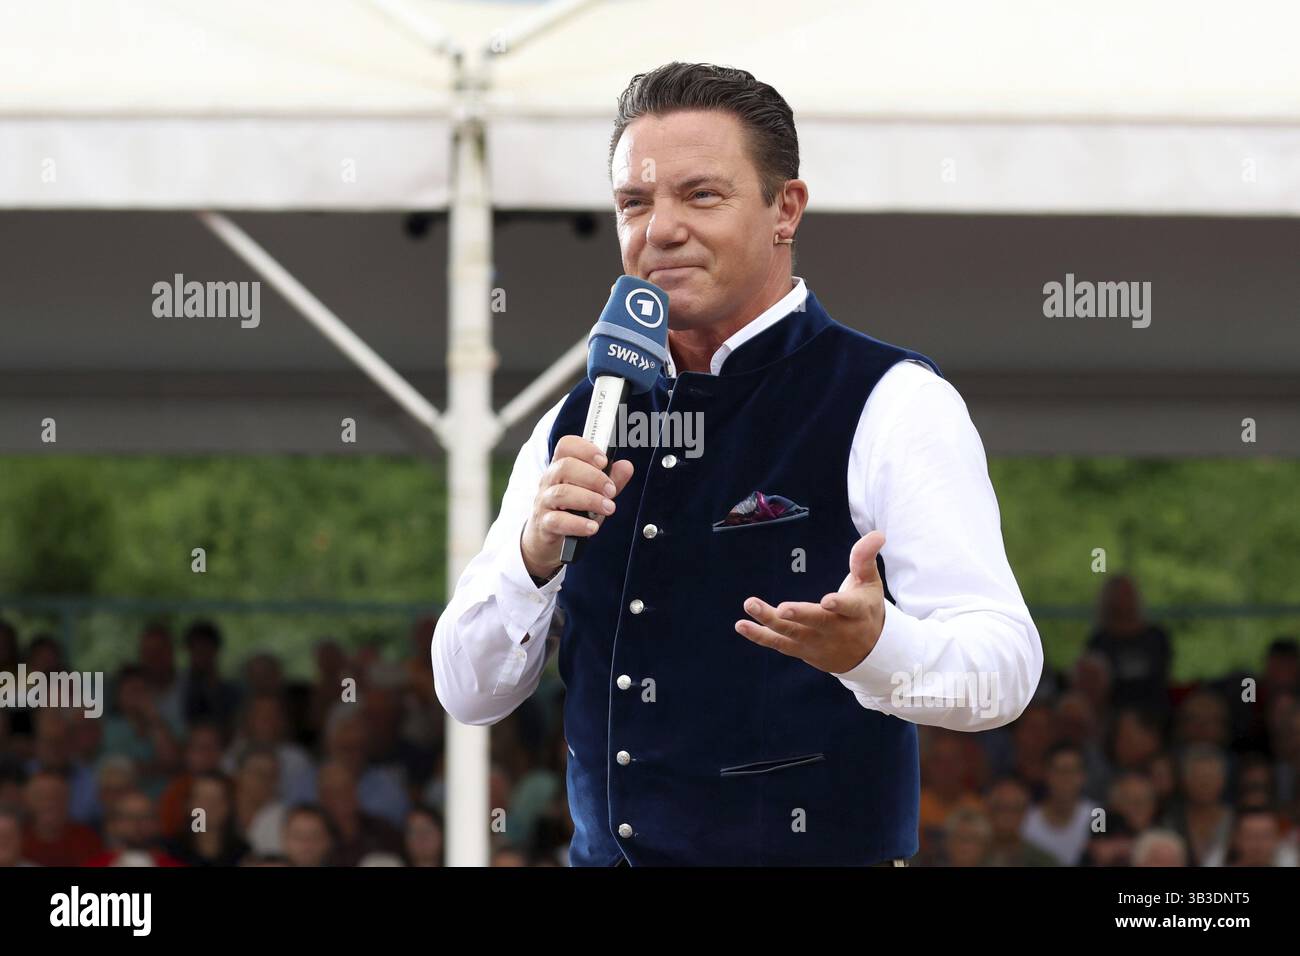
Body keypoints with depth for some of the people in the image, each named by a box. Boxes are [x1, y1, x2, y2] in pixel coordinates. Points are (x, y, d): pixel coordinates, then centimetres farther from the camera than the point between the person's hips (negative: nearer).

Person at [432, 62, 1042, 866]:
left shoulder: (889, 404, -10)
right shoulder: (578, 424, 7)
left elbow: (1005, 664, -18)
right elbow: (469, 693, 5)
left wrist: (875, 648, -38)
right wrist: (534, 554, -14)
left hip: (813, 849, -5)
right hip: (606, 852, 5)